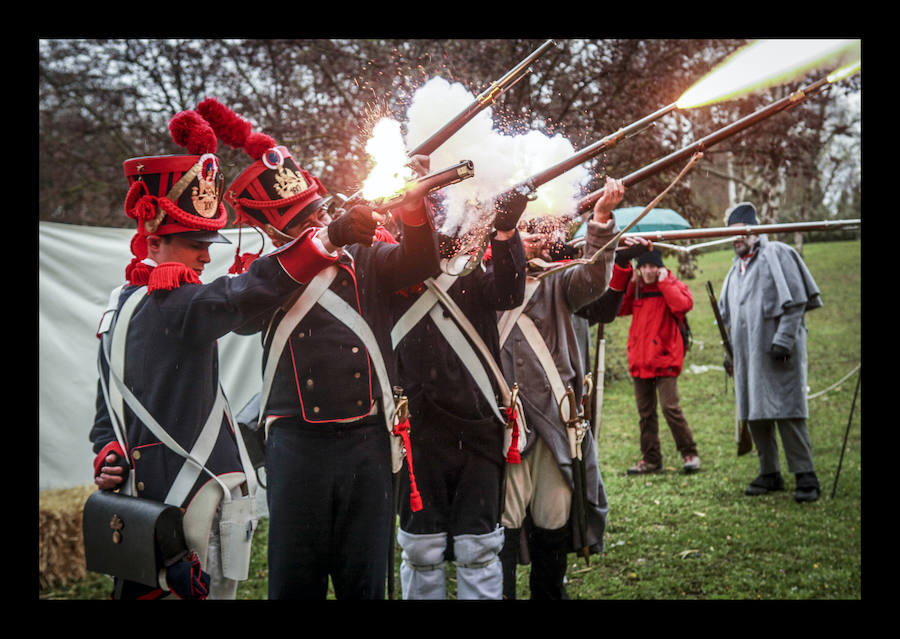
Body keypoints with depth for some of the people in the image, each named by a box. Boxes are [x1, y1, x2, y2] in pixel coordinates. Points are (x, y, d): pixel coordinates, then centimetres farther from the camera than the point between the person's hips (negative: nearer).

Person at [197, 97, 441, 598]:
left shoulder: (365, 258, 10)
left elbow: (419, 264, -5)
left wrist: (413, 214, -27)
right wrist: (330, 237, -20)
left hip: (368, 440, 1)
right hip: (298, 442, -1)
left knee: (365, 580, 6)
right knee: (297, 579, 1)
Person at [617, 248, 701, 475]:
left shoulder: (673, 286, -1)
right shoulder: (636, 289, 12)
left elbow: (684, 304, -22)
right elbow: (619, 309, 2)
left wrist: (664, 282, -14)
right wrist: (631, 284, -2)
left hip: (664, 360, -5)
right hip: (639, 360, 5)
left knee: (670, 407, -12)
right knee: (645, 412, 9)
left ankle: (690, 454, 0)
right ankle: (651, 459, 16)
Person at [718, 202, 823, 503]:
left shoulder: (777, 255, -2)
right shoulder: (737, 268, 21)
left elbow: (795, 301, -10)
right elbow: (729, 316, 26)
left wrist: (784, 339, -17)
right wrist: (730, 351, 19)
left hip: (776, 353, -8)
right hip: (747, 355, 8)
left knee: (786, 412, -11)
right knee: (755, 415, 7)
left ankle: (805, 476, -7)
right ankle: (770, 473, 16)